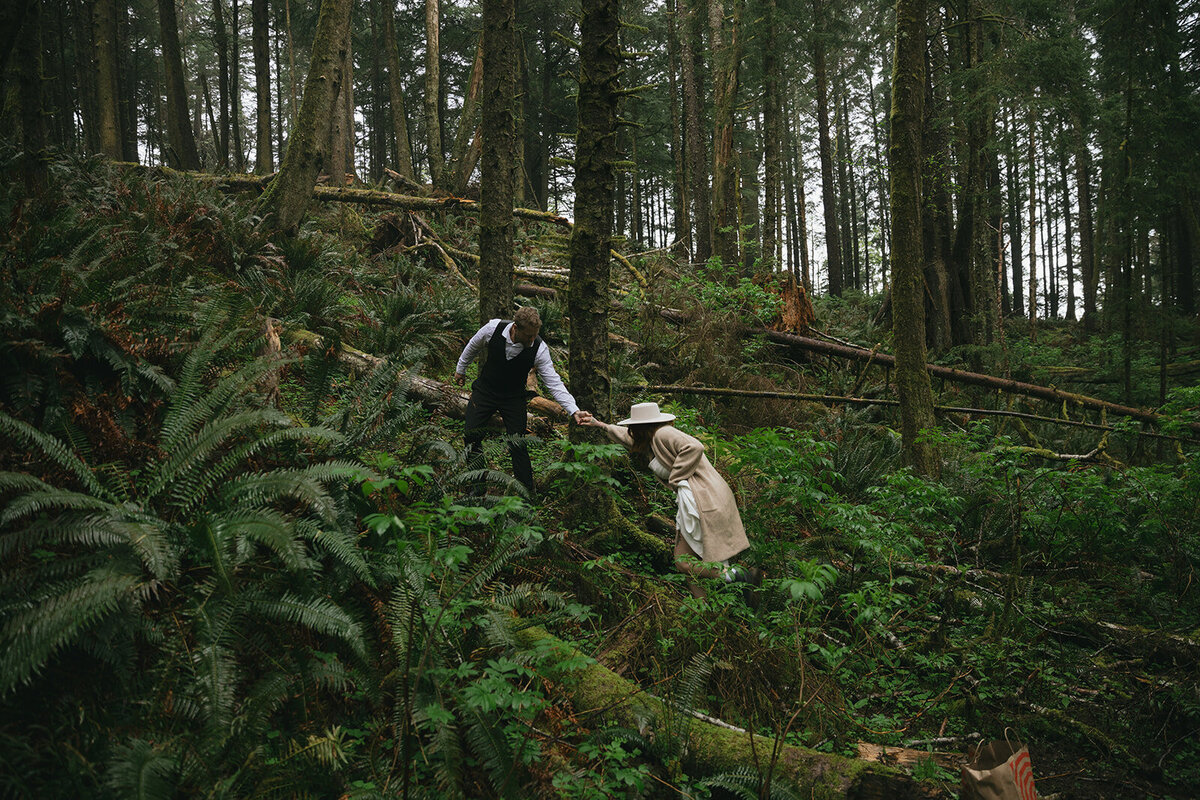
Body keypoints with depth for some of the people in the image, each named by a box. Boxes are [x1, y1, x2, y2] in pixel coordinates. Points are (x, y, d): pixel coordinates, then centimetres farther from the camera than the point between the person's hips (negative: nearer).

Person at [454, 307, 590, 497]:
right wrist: (460, 369, 15)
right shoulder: (493, 328, -23)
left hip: (513, 398, -1)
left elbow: (554, 383, -24)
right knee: (471, 435, -2)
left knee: (518, 446, -7)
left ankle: (527, 494, 7)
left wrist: (574, 411, -36)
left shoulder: (539, 349, -25)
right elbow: (473, 347, -1)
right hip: (485, 390, 1)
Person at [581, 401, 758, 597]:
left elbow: (694, 447, -26)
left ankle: (734, 574, -11)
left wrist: (675, 479, -15)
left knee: (684, 563, -7)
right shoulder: (649, 440, 19)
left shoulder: (663, 434, -10)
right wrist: (600, 425, 47)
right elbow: (629, 436, 39)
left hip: (702, 500, -10)